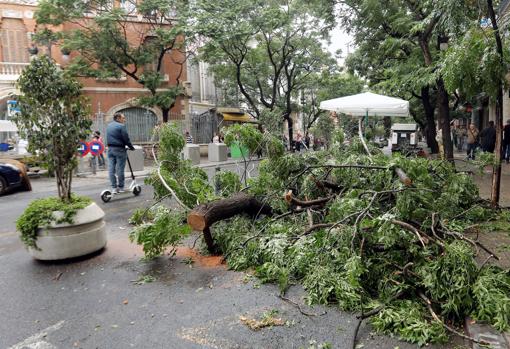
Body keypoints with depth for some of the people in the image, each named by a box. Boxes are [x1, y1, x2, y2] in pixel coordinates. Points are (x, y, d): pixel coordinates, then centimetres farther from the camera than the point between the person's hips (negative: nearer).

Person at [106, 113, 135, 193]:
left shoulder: (109, 126, 14)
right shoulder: (121, 126, -10)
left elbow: (108, 138, 17)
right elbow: (126, 138, -12)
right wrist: (131, 147, -1)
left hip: (110, 149, 7)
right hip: (119, 149, -7)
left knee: (111, 169, 5)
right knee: (120, 169, 0)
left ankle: (114, 187, 7)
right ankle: (120, 187, 6)